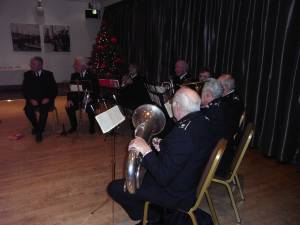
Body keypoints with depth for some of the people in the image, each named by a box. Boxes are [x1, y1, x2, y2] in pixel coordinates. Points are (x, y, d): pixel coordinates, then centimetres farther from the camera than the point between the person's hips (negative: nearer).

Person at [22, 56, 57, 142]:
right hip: (33, 100, 2)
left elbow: (54, 89, 2)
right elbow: (25, 90, 2)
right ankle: (36, 126, 2)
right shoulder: (27, 74, 7)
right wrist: (30, 99, -15)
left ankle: (39, 132, -21)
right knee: (27, 109, -28)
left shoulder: (48, 74, 4)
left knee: (44, 109, -33)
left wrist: (48, 98, -15)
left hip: (45, 100, -2)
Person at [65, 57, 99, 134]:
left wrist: (91, 98, -23)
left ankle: (92, 127, -5)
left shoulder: (92, 76, -4)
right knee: (69, 107, -21)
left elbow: (96, 90, -7)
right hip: (77, 98, 4)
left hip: (89, 99, -4)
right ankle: (74, 126, 3)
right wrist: (69, 99, -14)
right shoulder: (74, 75, 7)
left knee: (90, 108, -32)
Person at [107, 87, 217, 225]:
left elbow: (163, 178, -30)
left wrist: (146, 151, -29)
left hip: (177, 195, -9)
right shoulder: (203, 122, -5)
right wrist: (163, 147, 7)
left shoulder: (183, 132, -34)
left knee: (114, 188, -4)